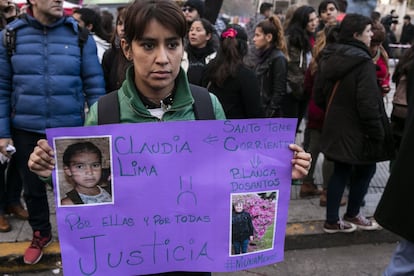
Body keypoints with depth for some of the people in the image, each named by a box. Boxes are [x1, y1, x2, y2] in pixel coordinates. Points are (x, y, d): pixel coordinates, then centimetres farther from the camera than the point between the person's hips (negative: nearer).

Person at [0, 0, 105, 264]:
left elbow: (94, 85, -4)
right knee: (32, 187, 18)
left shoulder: (80, 35, -4)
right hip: (25, 130, 2)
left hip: (70, 128, -1)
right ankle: (41, 233, 43)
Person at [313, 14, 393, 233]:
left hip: (335, 127, 7)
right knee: (365, 170, 14)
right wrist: (377, 132, -12)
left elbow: (318, 94, 11)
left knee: (341, 171, 14)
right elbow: (367, 103, -21)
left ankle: (332, 220, 20)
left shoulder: (328, 57, 5)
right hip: (356, 130, -7)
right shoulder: (363, 61, -19)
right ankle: (352, 215, 28)